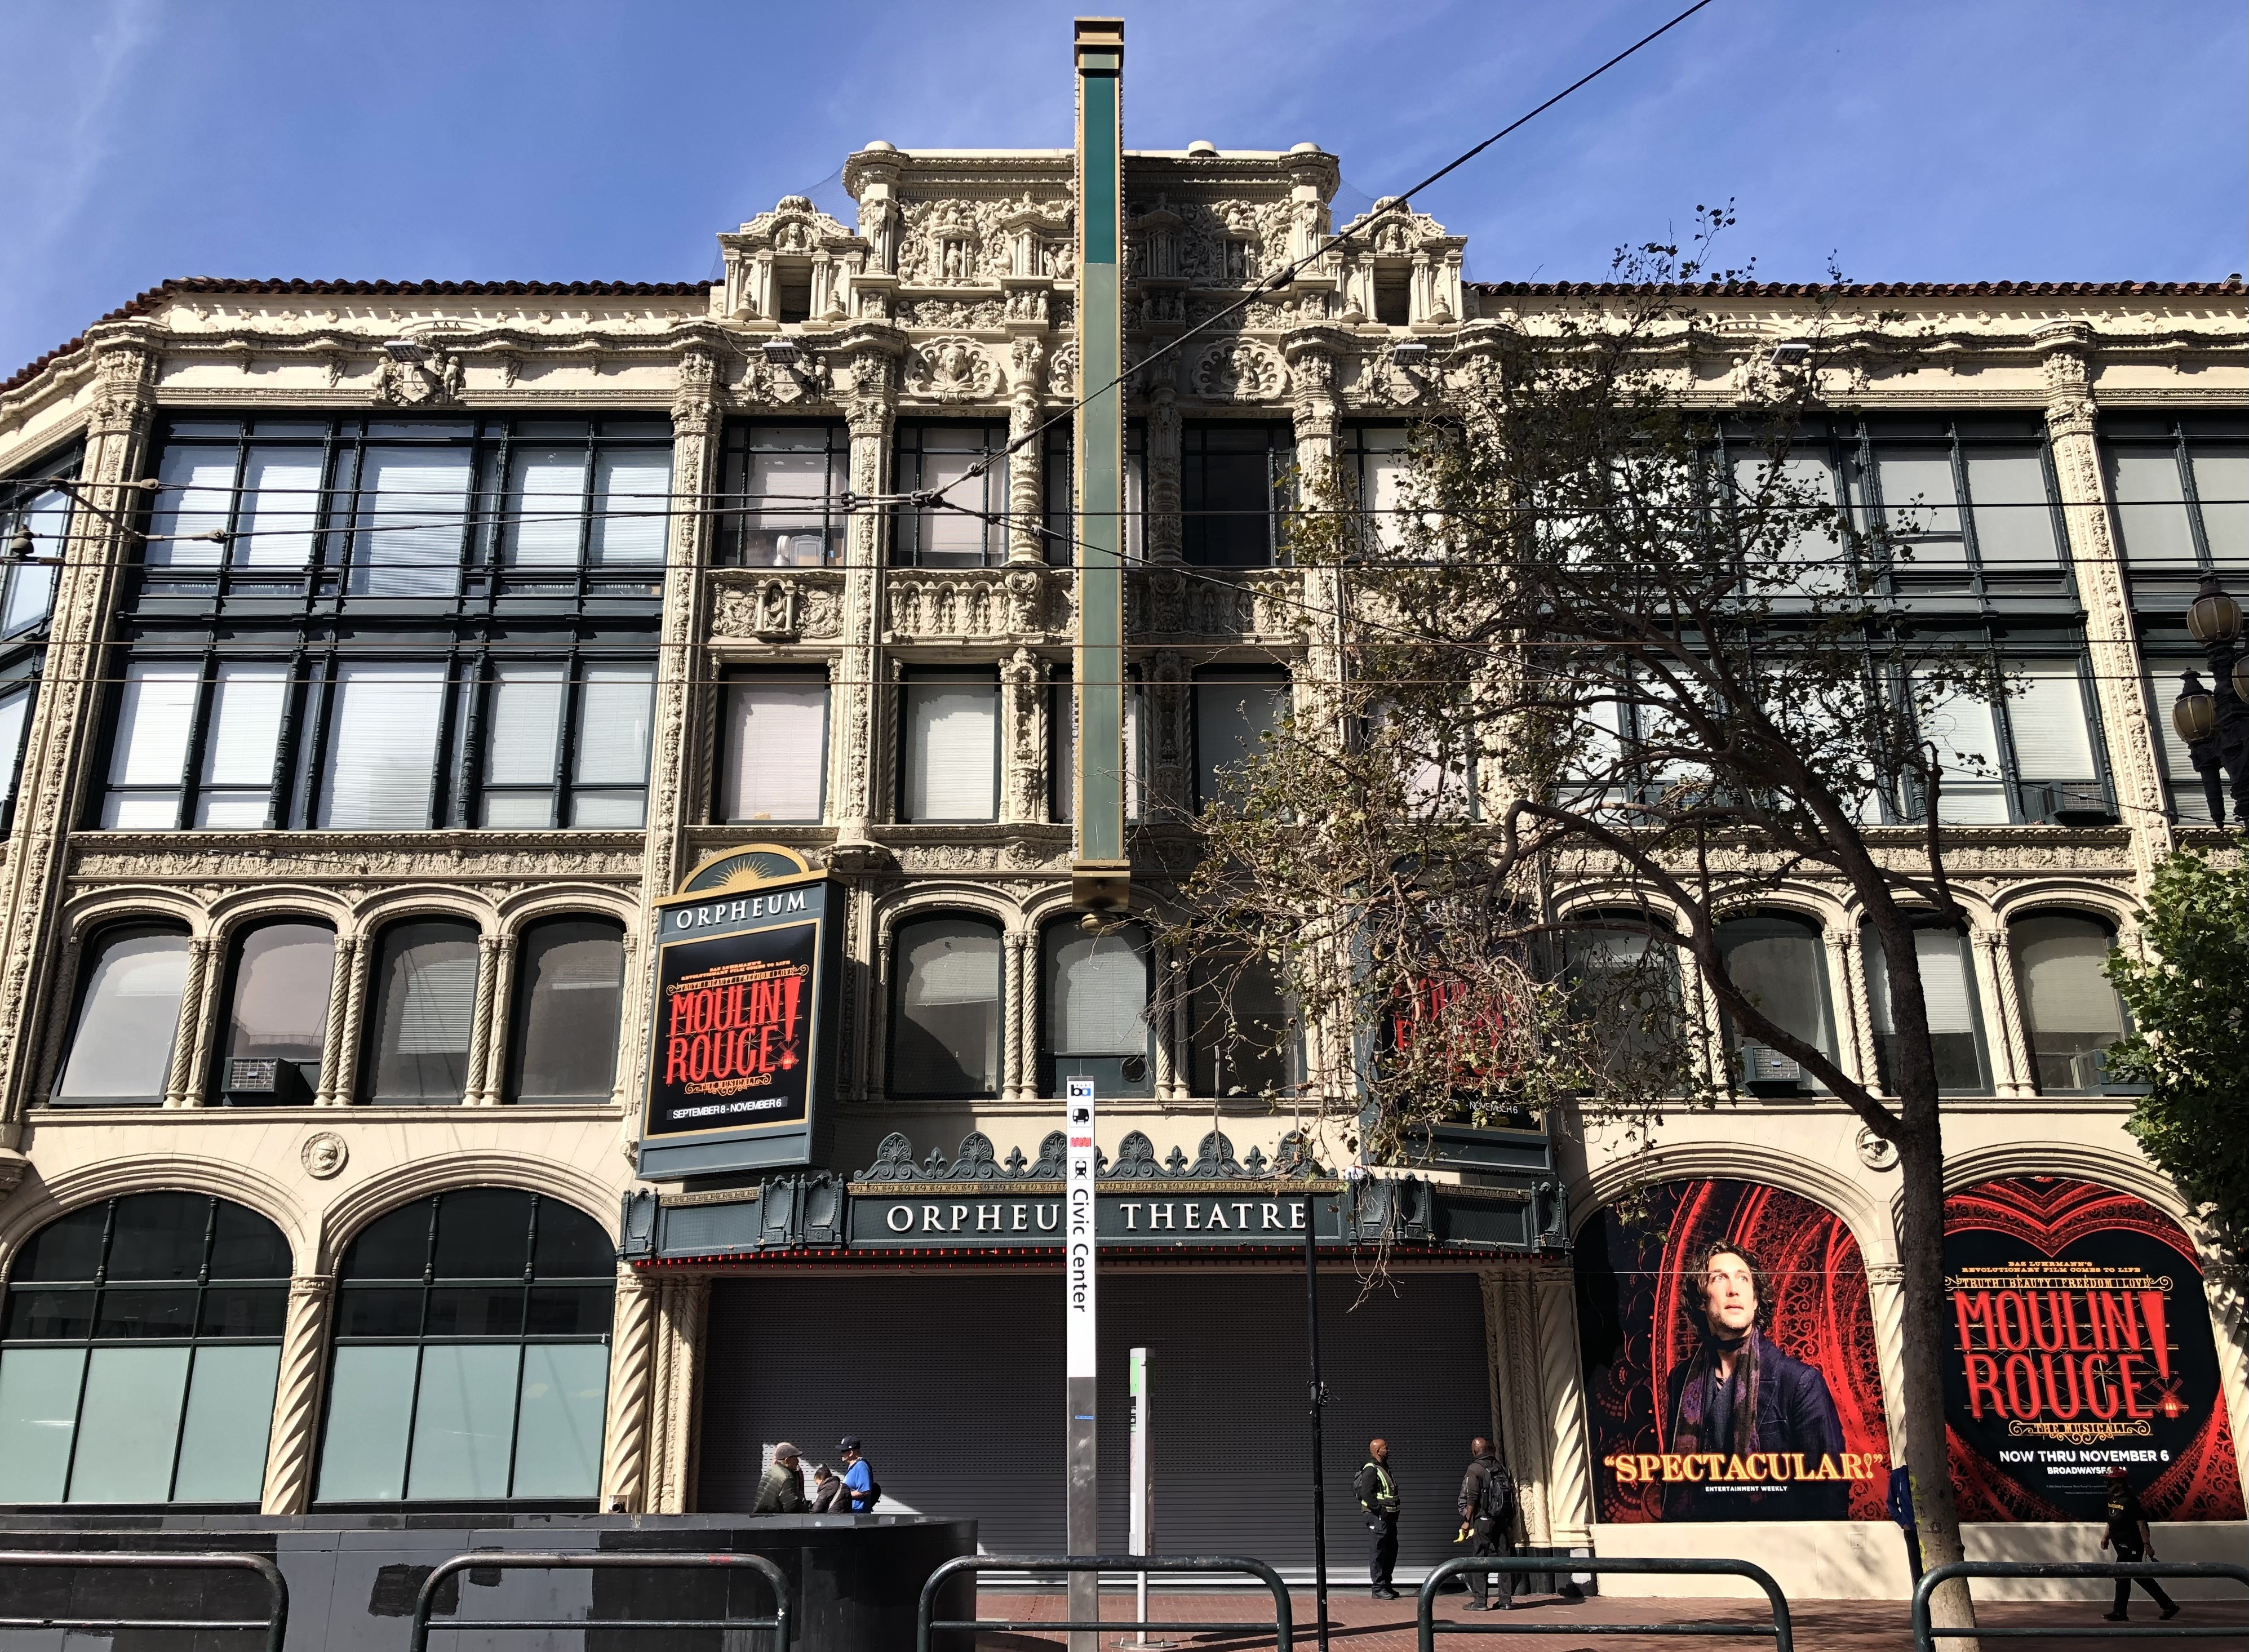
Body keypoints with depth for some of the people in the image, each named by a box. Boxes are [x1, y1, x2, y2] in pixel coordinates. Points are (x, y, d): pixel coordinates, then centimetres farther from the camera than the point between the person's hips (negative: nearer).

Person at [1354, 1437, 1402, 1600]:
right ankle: (1379, 1588, -3)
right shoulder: (1371, 1470, -14)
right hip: (1377, 1518, -10)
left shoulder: (1385, 1469, 18)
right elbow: (1366, 1494, -22)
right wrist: (1380, 1510, -22)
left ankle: (1386, 1585, 22)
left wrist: (1394, 1513, 16)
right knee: (1378, 1552, -6)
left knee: (1391, 1551, 13)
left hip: (1388, 1518, 10)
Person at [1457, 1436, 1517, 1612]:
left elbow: (1472, 1498, -12)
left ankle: (1481, 1601, -2)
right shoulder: (1502, 1467, 10)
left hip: (1483, 1520, -6)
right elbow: (1512, 1494, 11)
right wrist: (1510, 1521, 16)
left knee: (1480, 1561, -1)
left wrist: (1467, 1521, -5)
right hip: (1503, 1520, 6)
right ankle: (1506, 1600, 10)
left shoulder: (1475, 1469, -7)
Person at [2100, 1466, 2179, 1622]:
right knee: (2141, 1577, 13)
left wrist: (2147, 1545, -22)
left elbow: (2141, 1524, -20)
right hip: (2122, 1545, 9)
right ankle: (2169, 1606, 23)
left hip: (2131, 1546, -9)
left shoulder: (2130, 1500, -18)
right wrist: (2106, 1537, 19)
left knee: (2122, 1576, -7)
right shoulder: (2112, 1498, 9)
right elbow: (2112, 1520, 22)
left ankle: (2120, 1613, 1)